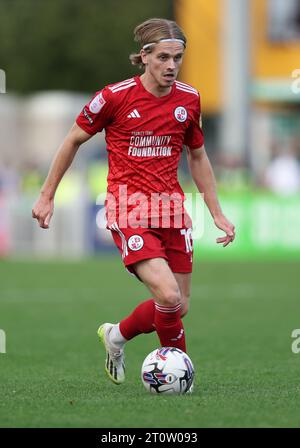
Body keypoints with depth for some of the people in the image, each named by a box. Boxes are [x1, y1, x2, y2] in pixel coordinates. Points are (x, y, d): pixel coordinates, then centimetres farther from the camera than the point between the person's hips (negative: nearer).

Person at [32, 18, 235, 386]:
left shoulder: (189, 99, 4)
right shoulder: (115, 96, -9)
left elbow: (197, 156, 19)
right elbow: (73, 140, 5)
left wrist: (217, 214, 16)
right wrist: (47, 196, 8)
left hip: (171, 209, 5)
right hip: (129, 210, -5)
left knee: (178, 307, 5)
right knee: (168, 296, -22)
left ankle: (117, 335, 33)